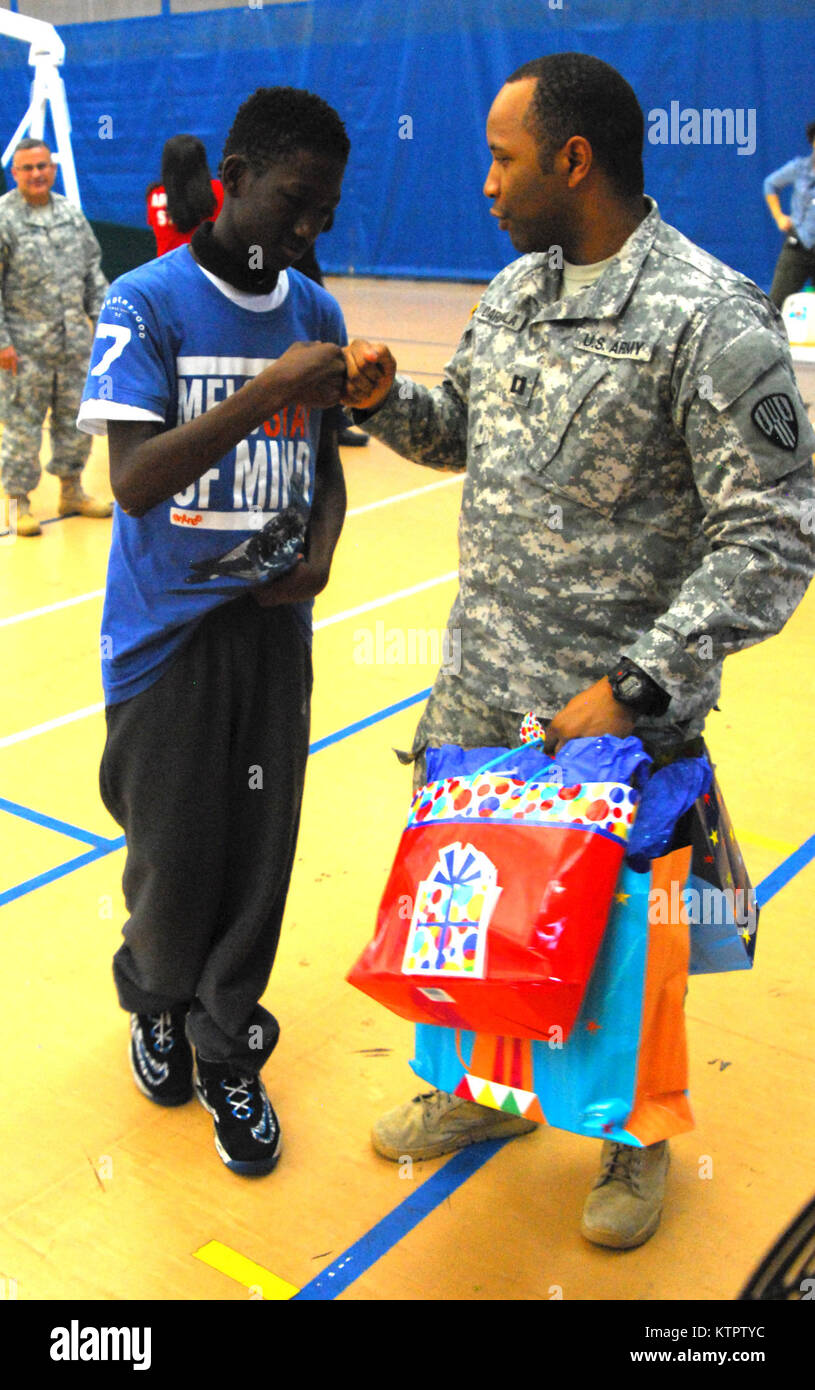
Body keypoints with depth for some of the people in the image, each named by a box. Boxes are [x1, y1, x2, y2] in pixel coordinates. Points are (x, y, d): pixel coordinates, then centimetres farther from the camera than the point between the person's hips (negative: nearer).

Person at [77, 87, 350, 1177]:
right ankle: (156, 1005, 40)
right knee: (175, 846, 9)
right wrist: (267, 390, -28)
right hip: (169, 629, -3)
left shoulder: (317, 312, 5)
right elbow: (133, 478, -20)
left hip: (274, 625, 4)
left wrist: (320, 552, -5)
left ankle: (225, 1049, 27)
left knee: (260, 845, 7)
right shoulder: (147, 304, -10)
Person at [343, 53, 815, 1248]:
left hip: (615, 717, -7)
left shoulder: (709, 319, -18)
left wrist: (631, 690, -25)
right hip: (476, 695, 7)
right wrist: (388, 400, -2)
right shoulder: (515, 288, 6)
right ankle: (486, 1087, 47)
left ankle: (636, 1136, 40)